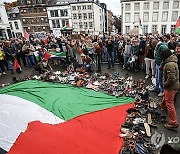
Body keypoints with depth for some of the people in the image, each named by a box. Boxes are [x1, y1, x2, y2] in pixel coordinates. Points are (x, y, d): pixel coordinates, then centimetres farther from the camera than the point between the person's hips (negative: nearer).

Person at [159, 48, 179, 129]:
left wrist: (165, 84, -17)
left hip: (171, 86, -10)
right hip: (172, 85, 10)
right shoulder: (171, 61, 4)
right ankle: (163, 105, 63)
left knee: (169, 103, -3)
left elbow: (171, 78, -31)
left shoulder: (170, 64, -29)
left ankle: (174, 123, 6)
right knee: (165, 95, 34)